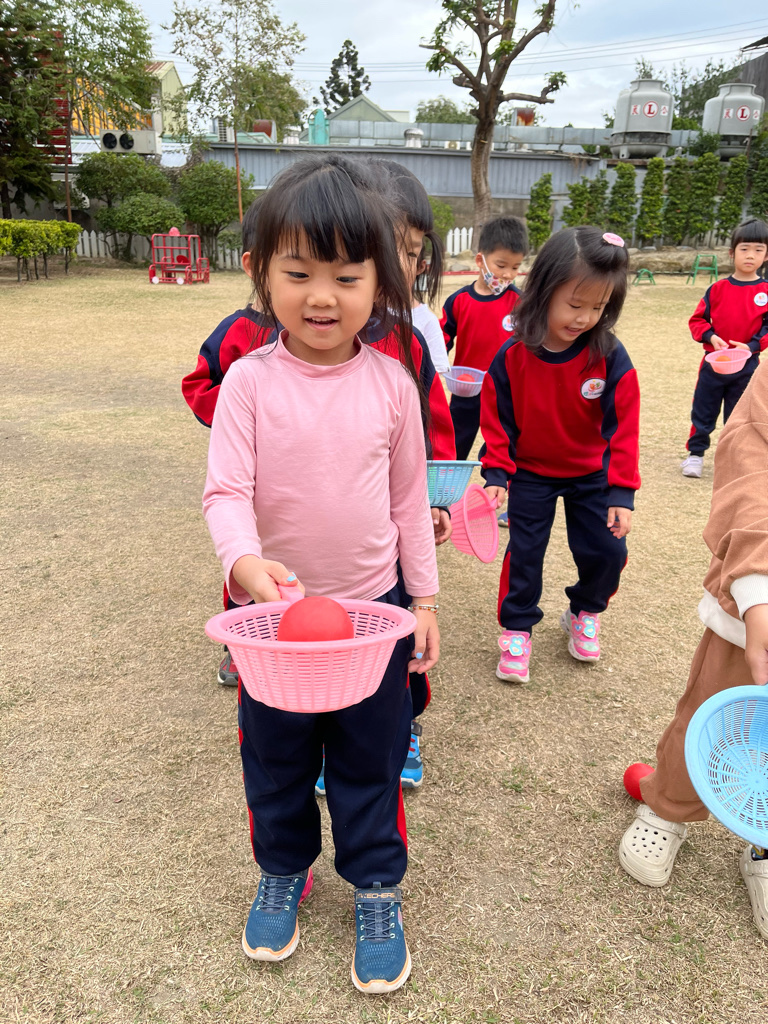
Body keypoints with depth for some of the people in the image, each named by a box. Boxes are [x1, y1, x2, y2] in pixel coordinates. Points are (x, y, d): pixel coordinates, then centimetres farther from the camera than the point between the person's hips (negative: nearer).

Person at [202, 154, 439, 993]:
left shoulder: (391, 381, -6)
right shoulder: (249, 380, -10)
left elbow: (409, 496, 1)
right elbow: (226, 489, -16)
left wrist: (424, 596, 3)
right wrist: (245, 560, -36)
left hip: (374, 607, 0)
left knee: (371, 760, 16)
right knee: (275, 759, 20)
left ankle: (377, 888, 39)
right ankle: (282, 872, 46)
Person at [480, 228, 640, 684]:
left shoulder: (610, 358, -18)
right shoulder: (513, 357, -17)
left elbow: (622, 427, -14)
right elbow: (498, 419, -7)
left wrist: (621, 491, -17)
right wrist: (496, 473, -13)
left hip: (591, 474, 1)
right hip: (530, 474, 0)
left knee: (607, 549, 2)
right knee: (524, 553, 4)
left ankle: (585, 612, 31)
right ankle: (517, 628, 23)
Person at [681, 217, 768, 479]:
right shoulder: (718, 288, -1)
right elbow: (697, 320, 1)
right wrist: (711, 337, -16)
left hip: (747, 365, 0)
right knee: (703, 410, 7)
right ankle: (695, 453, 20)